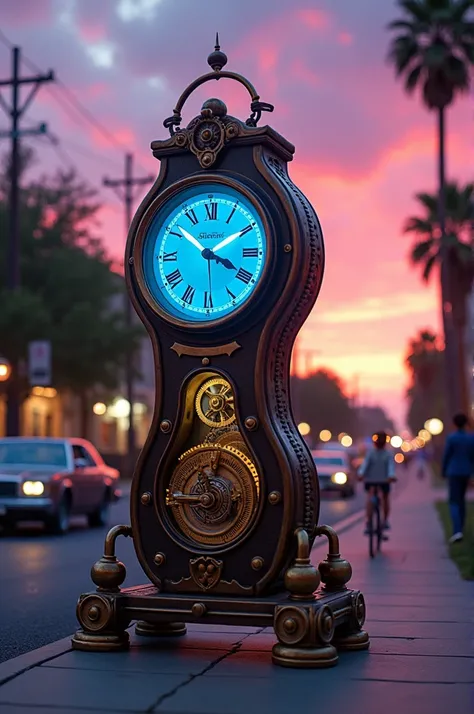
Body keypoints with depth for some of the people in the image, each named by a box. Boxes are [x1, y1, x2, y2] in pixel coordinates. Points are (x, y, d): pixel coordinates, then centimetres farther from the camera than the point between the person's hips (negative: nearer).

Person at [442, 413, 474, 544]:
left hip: (453, 473, -4)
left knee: (454, 502, -5)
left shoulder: (451, 438, -10)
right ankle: (460, 530, 23)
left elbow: (446, 456, -7)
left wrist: (443, 471, 6)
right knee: (461, 500, 20)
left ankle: (457, 531, -22)